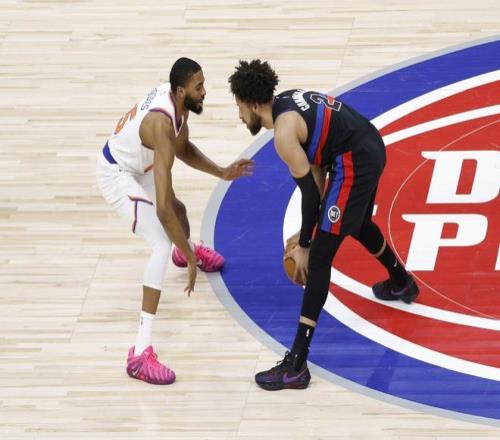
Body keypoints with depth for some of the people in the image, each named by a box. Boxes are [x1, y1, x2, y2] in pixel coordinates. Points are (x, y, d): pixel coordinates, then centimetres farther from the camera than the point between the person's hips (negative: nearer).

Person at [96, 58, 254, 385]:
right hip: (116, 175, -10)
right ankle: (140, 354, -27)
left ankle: (188, 249, 76)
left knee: (177, 209, 35)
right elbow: (161, 209, -40)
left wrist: (222, 172, -2)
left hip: (137, 166, 10)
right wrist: (190, 260, -35)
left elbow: (184, 149, 11)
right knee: (163, 245, -23)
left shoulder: (175, 98, -12)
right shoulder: (162, 125, -38)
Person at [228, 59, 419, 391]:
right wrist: (315, 226, 17)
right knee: (357, 224, 38)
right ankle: (401, 283, 67)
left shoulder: (284, 131, -16)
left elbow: (310, 191, -15)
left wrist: (303, 245, -4)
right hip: (372, 148, 10)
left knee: (319, 256, -10)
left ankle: (296, 366, -14)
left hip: (355, 163, -10)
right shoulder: (289, 101, 12)